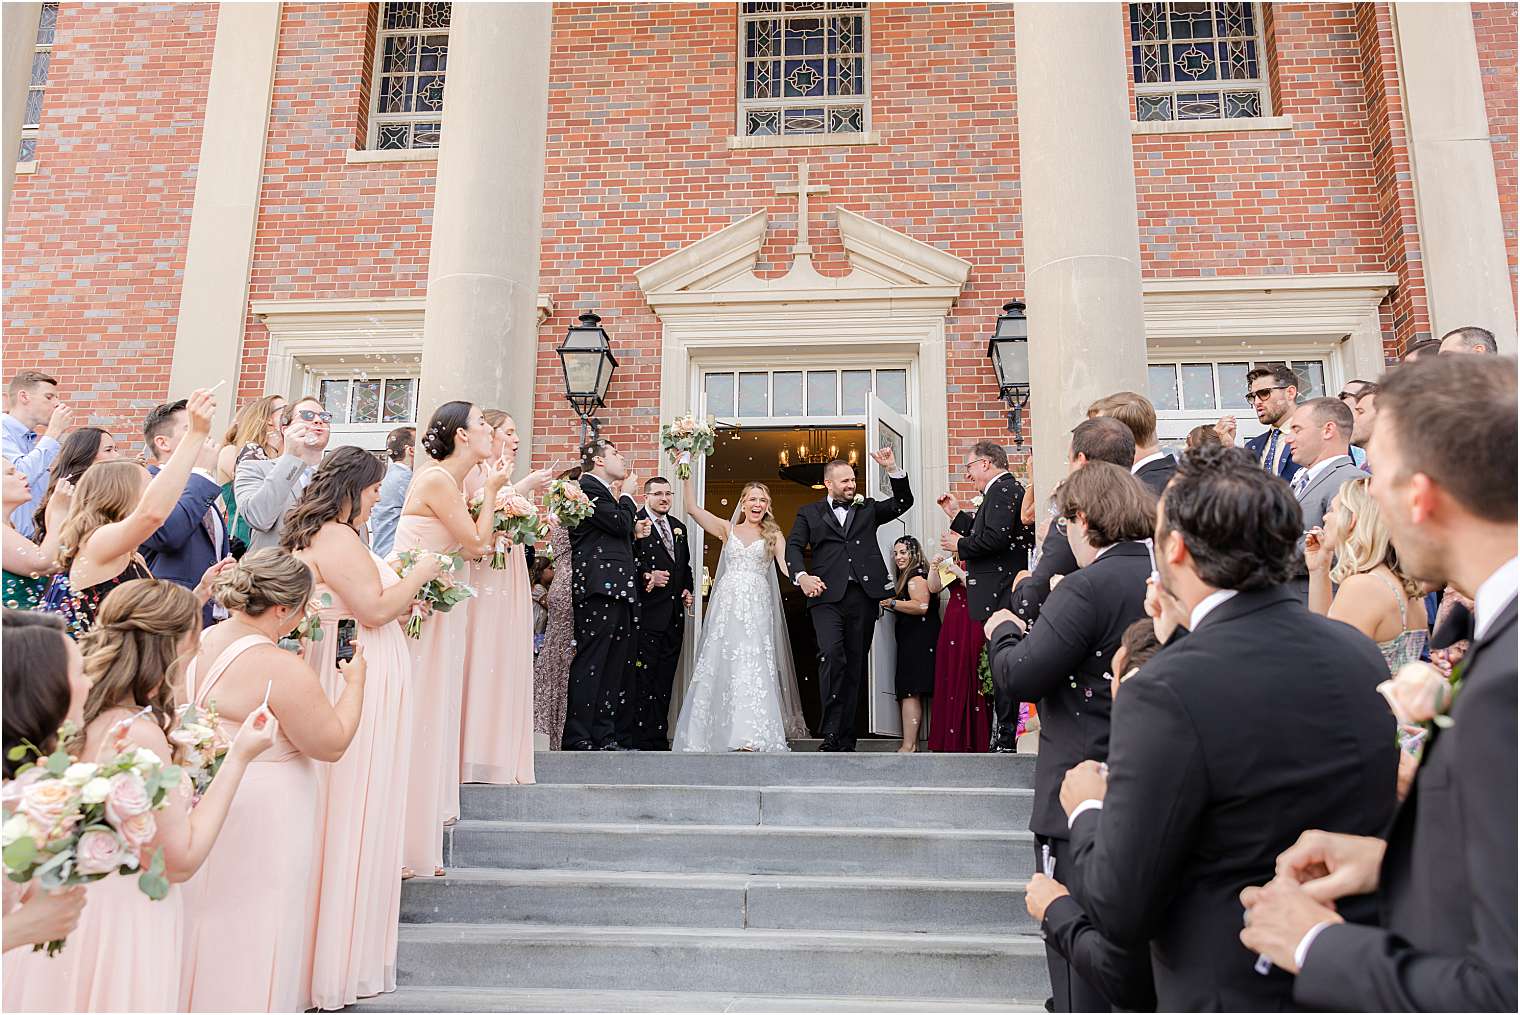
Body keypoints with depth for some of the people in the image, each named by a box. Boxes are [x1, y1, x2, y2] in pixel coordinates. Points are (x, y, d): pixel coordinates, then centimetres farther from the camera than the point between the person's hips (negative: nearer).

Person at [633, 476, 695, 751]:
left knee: (665, 679, 11)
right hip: (647, 614, -7)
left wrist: (688, 590, 10)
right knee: (644, 677, -6)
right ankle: (644, 738, -1)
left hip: (674, 616, 7)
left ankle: (660, 736, 17)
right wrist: (647, 576, -29)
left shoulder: (678, 527, 18)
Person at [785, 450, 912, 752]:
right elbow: (793, 546, 5)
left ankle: (846, 738, 7)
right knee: (832, 656, -21)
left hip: (864, 596, 3)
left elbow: (903, 502, 14)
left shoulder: (867, 508, 22)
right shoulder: (809, 513, 15)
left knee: (855, 666, 2)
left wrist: (892, 469, 2)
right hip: (828, 595, -2)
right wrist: (801, 576, -14)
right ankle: (831, 733, -17)